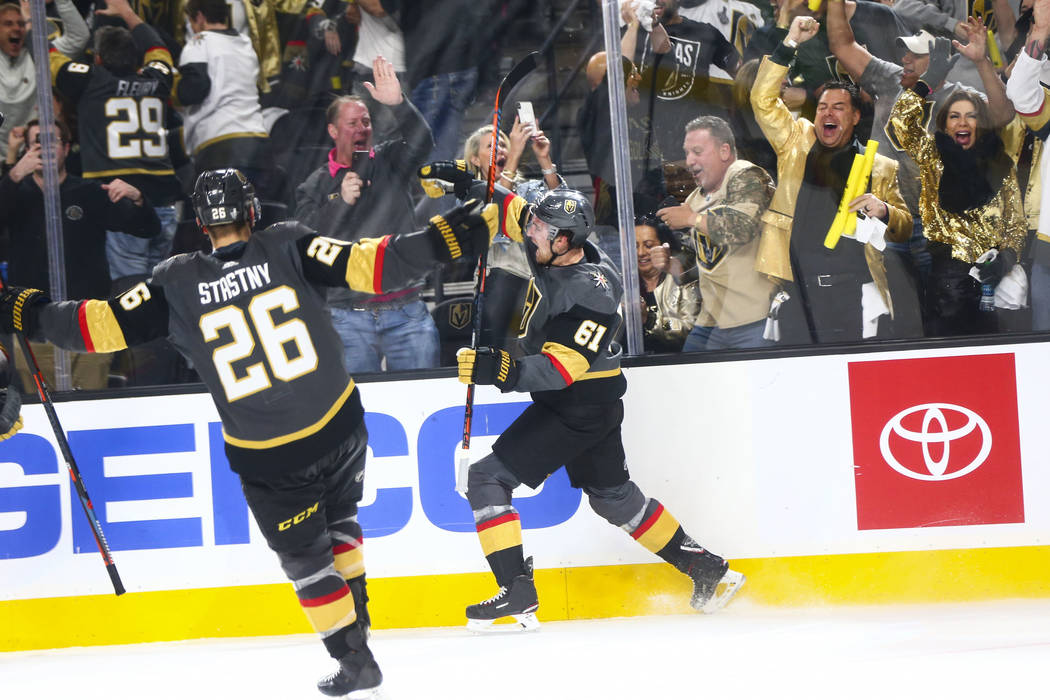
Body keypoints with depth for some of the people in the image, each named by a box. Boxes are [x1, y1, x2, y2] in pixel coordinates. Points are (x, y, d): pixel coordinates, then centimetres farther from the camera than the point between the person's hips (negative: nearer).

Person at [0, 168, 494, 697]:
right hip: (338, 430, 2)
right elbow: (368, 265, -16)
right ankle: (355, 616, 32)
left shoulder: (176, 284, -6)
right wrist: (444, 240, -14)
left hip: (265, 459, -2)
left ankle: (353, 658, 16)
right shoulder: (288, 247, -6)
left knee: (304, 554, 15)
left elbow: (105, 324, -5)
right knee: (337, 519, 30)